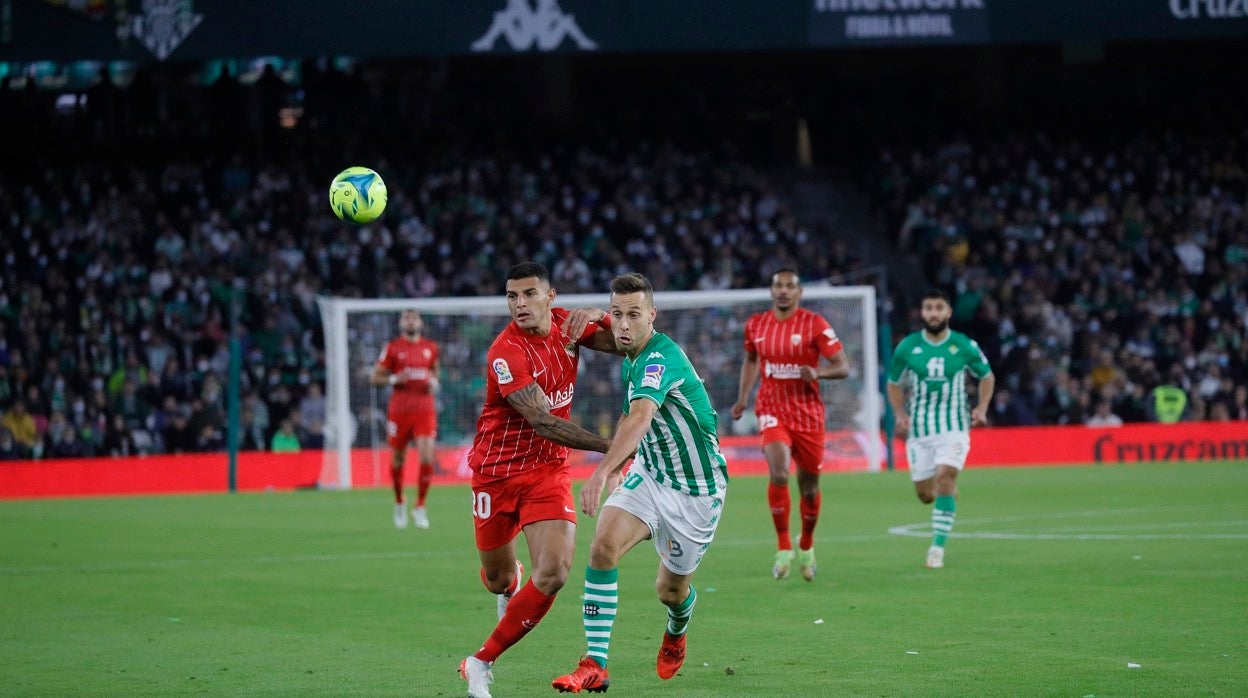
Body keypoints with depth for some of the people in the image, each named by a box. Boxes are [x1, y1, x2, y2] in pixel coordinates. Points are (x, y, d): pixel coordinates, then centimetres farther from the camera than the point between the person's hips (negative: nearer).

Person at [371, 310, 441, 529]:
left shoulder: (431, 347, 10)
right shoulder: (392, 347, 1)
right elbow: (376, 377, 2)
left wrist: (434, 383, 2)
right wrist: (395, 379, -16)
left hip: (425, 410, 1)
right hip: (399, 410, -1)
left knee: (427, 457, -13)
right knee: (398, 458, 7)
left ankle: (420, 507, -2)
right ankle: (399, 503, 30)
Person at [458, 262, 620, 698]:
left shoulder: (567, 324, -4)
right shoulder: (506, 352, -22)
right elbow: (544, 422, -26)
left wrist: (597, 316, -17)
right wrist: (609, 446, -29)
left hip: (549, 469, 3)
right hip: (497, 469, -3)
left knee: (554, 572, -16)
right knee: (497, 575, 12)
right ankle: (510, 584, 54)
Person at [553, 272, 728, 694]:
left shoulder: (662, 358, -28)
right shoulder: (632, 362, 0)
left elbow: (639, 419, -46)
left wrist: (602, 472, -60)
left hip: (697, 489, -6)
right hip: (649, 475, 6)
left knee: (671, 591, 8)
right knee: (604, 545, -21)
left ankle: (676, 633, 47)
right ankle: (594, 666, -21)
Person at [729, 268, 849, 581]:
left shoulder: (814, 324, -8)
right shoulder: (755, 325, 3)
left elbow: (843, 366, -9)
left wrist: (818, 372, -28)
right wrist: (742, 398, 13)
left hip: (808, 414, -1)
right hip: (772, 413, 1)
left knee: (809, 487, 9)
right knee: (778, 474, -23)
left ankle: (806, 545, 36)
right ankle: (784, 547, -11)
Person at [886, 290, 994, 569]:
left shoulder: (965, 346, -3)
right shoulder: (907, 347, -1)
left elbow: (987, 376, 13)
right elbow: (894, 383, 13)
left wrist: (982, 408, -1)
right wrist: (900, 414, -3)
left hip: (954, 427, -2)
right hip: (919, 430, 2)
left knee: (945, 477, -22)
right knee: (925, 494, 2)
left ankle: (938, 546, -16)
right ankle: (949, 493, 40)